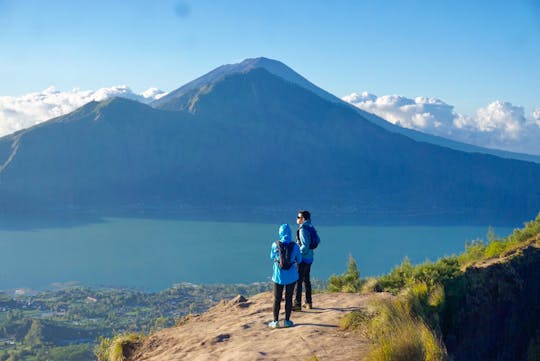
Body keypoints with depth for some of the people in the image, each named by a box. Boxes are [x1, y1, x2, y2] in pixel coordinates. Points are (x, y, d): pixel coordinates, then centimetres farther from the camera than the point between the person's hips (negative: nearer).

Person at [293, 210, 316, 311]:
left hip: (303, 258, -10)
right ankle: (309, 303, 25)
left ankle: (297, 304, -5)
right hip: (309, 258, 10)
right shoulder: (309, 227, 9)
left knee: (298, 281, -5)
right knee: (306, 280, 18)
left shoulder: (303, 229, -19)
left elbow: (305, 245, -26)